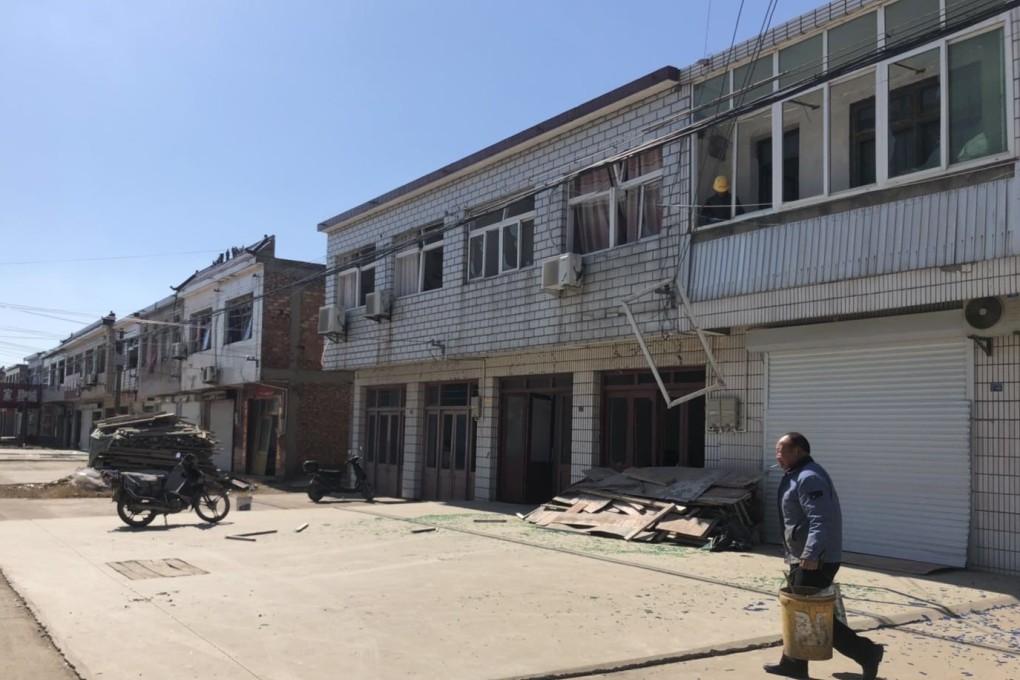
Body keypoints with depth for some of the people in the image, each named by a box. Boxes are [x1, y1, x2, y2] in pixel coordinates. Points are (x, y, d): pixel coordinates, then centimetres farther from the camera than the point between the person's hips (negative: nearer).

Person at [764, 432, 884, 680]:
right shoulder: (798, 476, 15)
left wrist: (811, 554, -38)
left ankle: (866, 652, 2)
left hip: (815, 561, -11)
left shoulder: (808, 477, -20)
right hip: (803, 558, 11)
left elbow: (821, 520, -30)